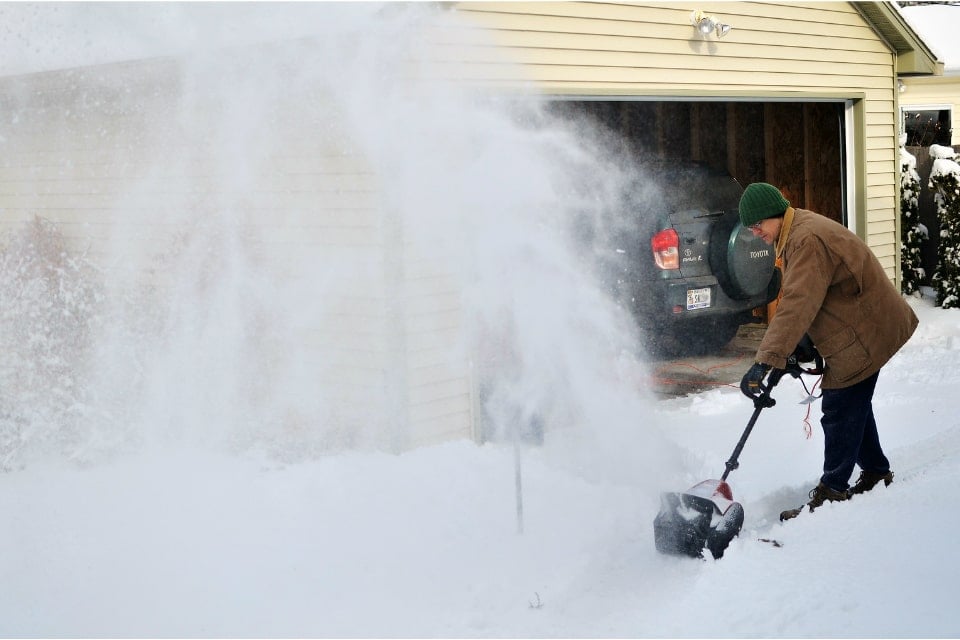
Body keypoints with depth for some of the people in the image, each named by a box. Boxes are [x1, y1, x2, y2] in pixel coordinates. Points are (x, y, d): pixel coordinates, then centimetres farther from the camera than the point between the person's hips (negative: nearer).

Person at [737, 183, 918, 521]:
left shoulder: (807, 240, -26)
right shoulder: (794, 235, 10)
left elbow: (797, 306, -35)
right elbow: (798, 300, 13)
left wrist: (765, 361, -39)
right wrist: (795, 347, 4)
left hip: (864, 333, -11)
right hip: (863, 328, 11)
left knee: (840, 411, -7)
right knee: (854, 405, 18)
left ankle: (832, 490, -1)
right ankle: (876, 471, 31)